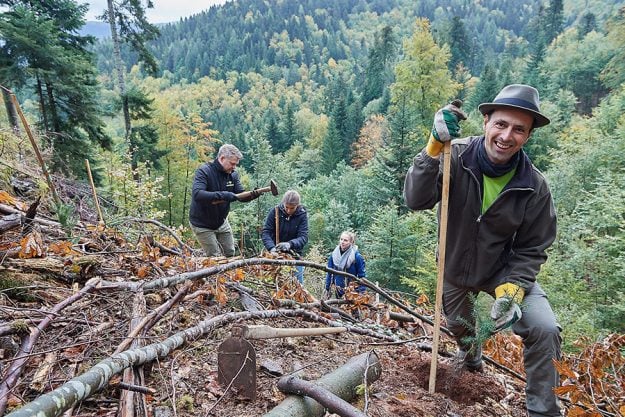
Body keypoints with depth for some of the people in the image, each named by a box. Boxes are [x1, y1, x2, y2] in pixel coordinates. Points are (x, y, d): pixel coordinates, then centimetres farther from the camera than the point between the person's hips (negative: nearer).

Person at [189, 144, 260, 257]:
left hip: (221, 222, 6)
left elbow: (241, 195, -3)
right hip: (203, 225, -6)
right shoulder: (204, 171, -22)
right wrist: (223, 195, -43)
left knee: (230, 254, 14)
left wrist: (251, 195, -26)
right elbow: (196, 194, -37)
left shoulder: (233, 174, -3)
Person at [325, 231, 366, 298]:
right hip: (338, 292, 4)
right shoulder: (334, 254, -1)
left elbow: (362, 276, -9)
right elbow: (329, 273, 8)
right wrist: (327, 289, 8)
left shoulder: (357, 256, -13)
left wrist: (361, 293, -12)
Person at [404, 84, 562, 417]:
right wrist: (433, 148, -48)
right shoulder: (456, 157, -25)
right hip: (455, 268, 1)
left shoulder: (535, 187, -22)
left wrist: (511, 289, -28)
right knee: (458, 325, 25)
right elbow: (415, 200, -37)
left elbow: (531, 250, -13)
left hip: (506, 269, 0)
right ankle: (471, 358, 64)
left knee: (544, 330, -22)